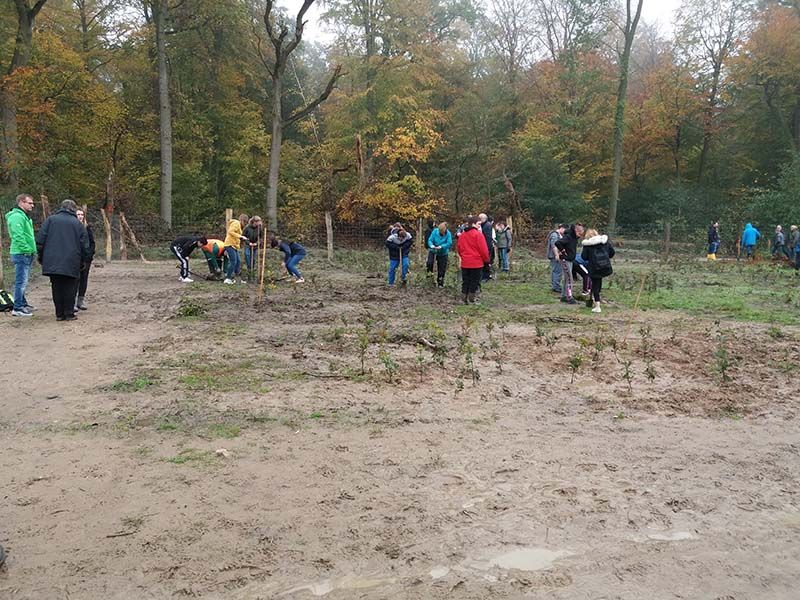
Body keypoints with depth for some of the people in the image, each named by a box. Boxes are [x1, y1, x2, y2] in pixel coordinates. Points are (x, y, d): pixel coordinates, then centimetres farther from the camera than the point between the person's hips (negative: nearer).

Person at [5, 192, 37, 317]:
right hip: (21, 254, -10)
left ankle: (22, 304, 28)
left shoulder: (25, 216, 19)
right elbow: (18, 236, -22)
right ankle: (17, 309, -6)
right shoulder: (17, 217, -14)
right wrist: (27, 250, -20)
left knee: (23, 281, 18)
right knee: (21, 281, -9)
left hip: (27, 254, 10)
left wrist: (32, 251, 17)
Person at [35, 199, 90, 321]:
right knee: (70, 288, 4)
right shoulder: (78, 223, 4)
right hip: (71, 263, -2)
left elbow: (40, 239, 3)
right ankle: (69, 314, 3)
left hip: (52, 262, 2)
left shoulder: (51, 219, 7)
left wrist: (41, 256, 11)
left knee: (57, 288, 8)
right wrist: (83, 261, 11)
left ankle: (59, 314, 10)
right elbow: (85, 245, 2)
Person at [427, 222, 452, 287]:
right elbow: (430, 240, -13)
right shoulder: (435, 231, -13)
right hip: (434, 252, 1)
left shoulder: (448, 233, -18)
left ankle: (440, 282, 19)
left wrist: (440, 247, -35)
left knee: (442, 269, 6)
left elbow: (449, 243, -24)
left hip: (443, 253, -1)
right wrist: (432, 245, -34)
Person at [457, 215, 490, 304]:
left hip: (465, 263, 6)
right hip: (477, 263, -6)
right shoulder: (478, 234, -12)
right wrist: (486, 260, 1)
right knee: (474, 282, 4)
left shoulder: (462, 235, 8)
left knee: (465, 281, 13)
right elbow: (483, 249, -13)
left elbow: (459, 249, 13)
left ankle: (463, 299, 15)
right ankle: (471, 300, 6)